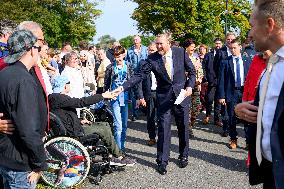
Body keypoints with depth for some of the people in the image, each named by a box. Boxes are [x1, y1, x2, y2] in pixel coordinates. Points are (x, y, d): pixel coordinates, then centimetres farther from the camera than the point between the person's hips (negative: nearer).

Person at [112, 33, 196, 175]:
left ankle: (183, 156, 32)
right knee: (163, 130, -2)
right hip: (164, 97, -1)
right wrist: (123, 87, -25)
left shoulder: (180, 52, -5)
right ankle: (162, 161, 11)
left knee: (183, 128, 12)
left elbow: (192, 71, 5)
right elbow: (139, 75, -14)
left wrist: (190, 86, -10)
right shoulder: (152, 59, -9)